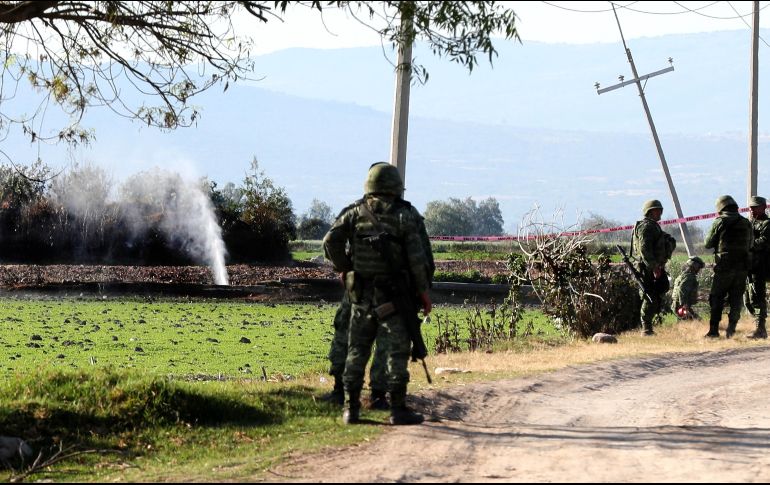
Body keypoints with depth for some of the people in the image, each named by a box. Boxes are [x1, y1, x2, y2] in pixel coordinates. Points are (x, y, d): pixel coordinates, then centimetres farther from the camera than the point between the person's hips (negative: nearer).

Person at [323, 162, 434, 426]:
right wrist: (423, 290, -2)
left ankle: (351, 408, 11)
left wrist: (345, 270, 9)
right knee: (397, 352, 1)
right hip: (393, 296, -3)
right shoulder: (406, 215, -4)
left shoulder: (354, 212, 4)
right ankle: (398, 409, 0)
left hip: (361, 295, 3)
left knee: (357, 351, 10)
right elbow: (420, 257, -10)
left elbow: (331, 241, -5)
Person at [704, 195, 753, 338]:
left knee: (716, 298, 5)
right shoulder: (746, 223, 7)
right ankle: (731, 327, 1)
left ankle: (714, 330, 2)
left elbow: (708, 244, -1)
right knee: (736, 299, 9)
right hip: (742, 267, 4)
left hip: (724, 266, -4)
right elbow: (750, 244, 16)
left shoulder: (720, 222, -7)